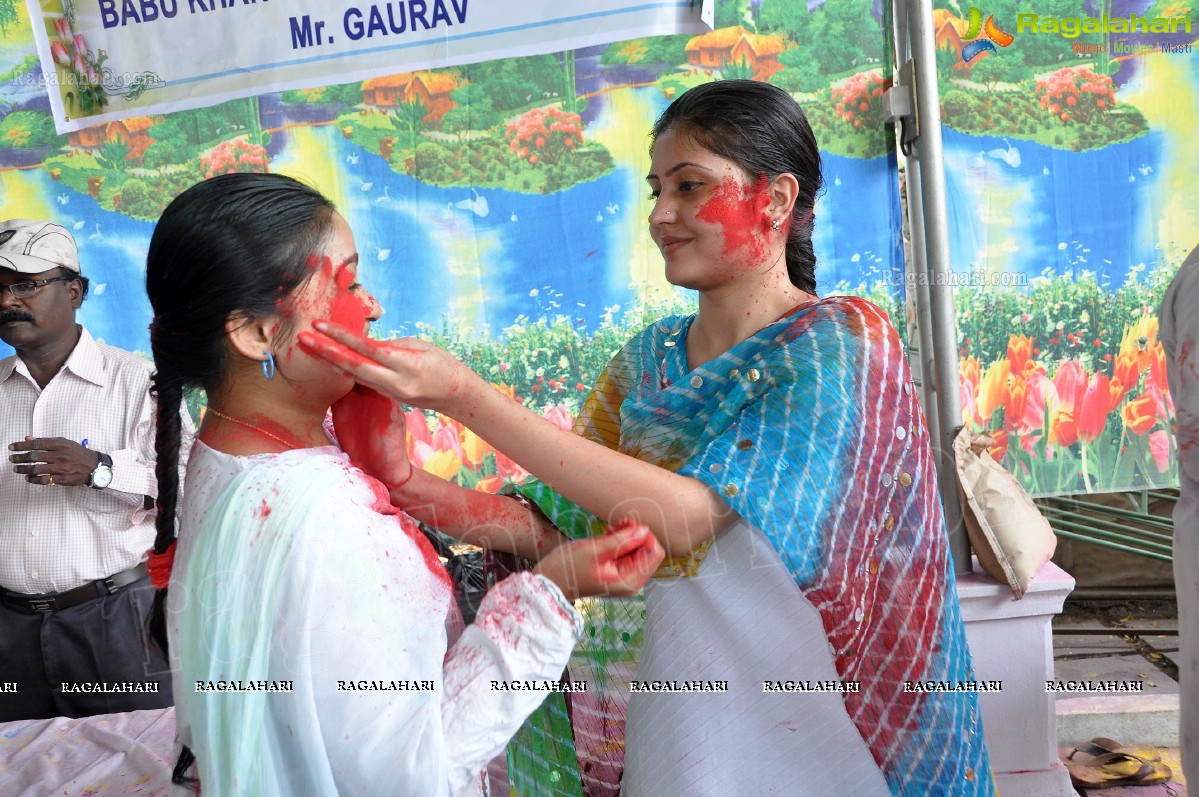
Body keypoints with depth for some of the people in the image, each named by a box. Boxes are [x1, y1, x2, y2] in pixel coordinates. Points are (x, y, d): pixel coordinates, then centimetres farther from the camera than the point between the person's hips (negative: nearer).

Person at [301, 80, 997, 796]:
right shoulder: (645, 361, 4)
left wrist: (467, 397, -30)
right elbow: (563, 525, -1)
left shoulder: (841, 344, -15)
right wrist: (414, 492, -18)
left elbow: (689, 520, -27)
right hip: (662, 718, 5)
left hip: (800, 733, -5)